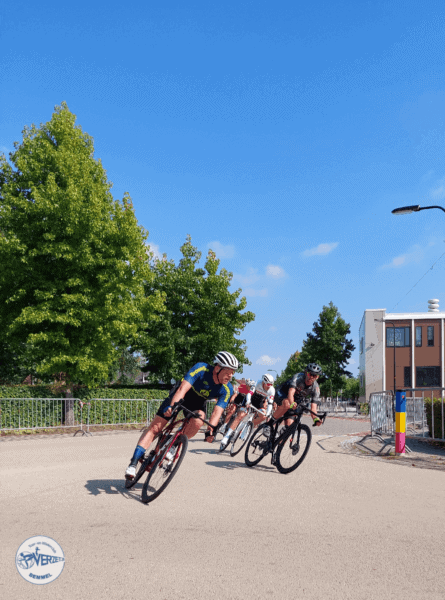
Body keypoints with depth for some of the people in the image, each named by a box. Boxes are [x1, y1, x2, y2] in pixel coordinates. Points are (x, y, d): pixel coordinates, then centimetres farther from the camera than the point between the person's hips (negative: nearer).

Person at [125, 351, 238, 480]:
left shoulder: (227, 390, -21)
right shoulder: (201, 369, -31)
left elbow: (217, 412, -27)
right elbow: (183, 388, -39)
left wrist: (210, 431, -44)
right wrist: (171, 406, -53)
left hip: (197, 403, 2)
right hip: (179, 396, -2)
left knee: (197, 421, -32)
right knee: (155, 427, -13)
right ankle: (134, 463, -8)